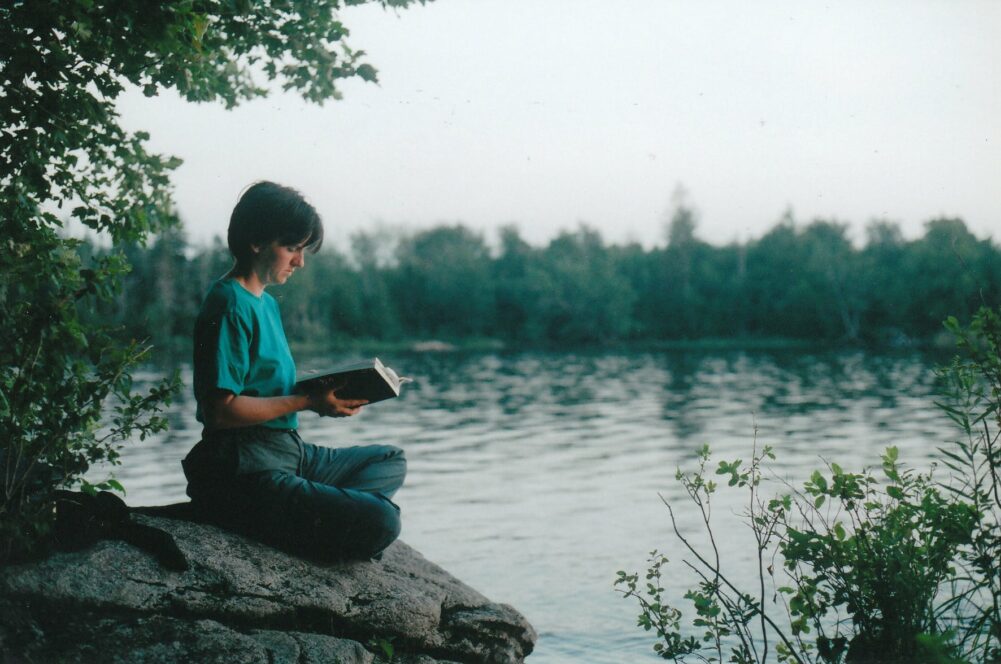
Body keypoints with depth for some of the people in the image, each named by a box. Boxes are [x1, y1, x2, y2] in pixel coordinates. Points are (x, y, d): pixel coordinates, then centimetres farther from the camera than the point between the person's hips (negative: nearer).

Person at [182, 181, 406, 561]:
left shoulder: (266, 302, 19)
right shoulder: (230, 306, -13)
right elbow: (221, 411, -19)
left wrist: (324, 389, 3)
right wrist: (307, 402, -17)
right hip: (244, 471, -11)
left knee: (392, 462, 18)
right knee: (379, 522, -23)